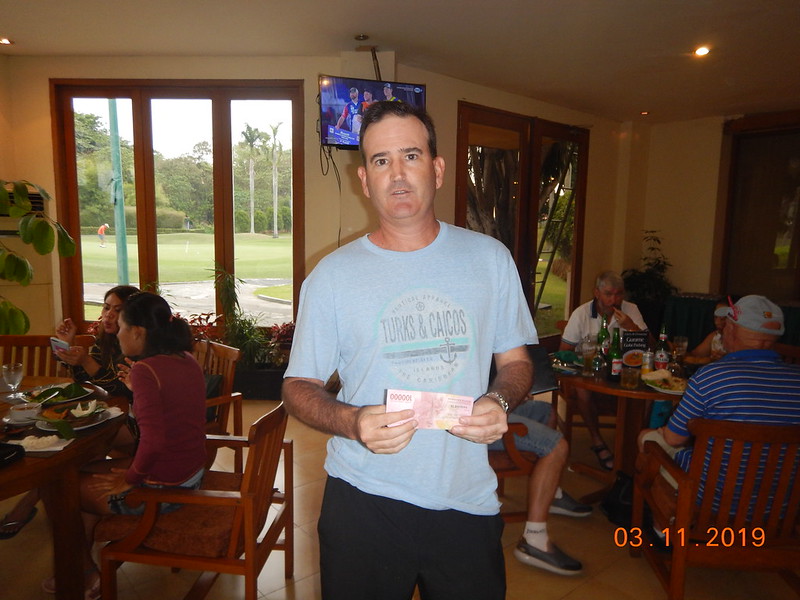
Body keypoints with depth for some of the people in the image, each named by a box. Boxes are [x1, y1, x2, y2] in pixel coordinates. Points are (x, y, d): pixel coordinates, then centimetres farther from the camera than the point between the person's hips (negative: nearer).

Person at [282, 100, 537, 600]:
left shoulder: (491, 259, 1)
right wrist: (353, 422, -19)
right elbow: (299, 387, 0)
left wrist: (499, 401, -13)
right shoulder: (331, 276, -5)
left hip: (468, 500, 2)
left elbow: (515, 360, 8)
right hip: (364, 501, -1)